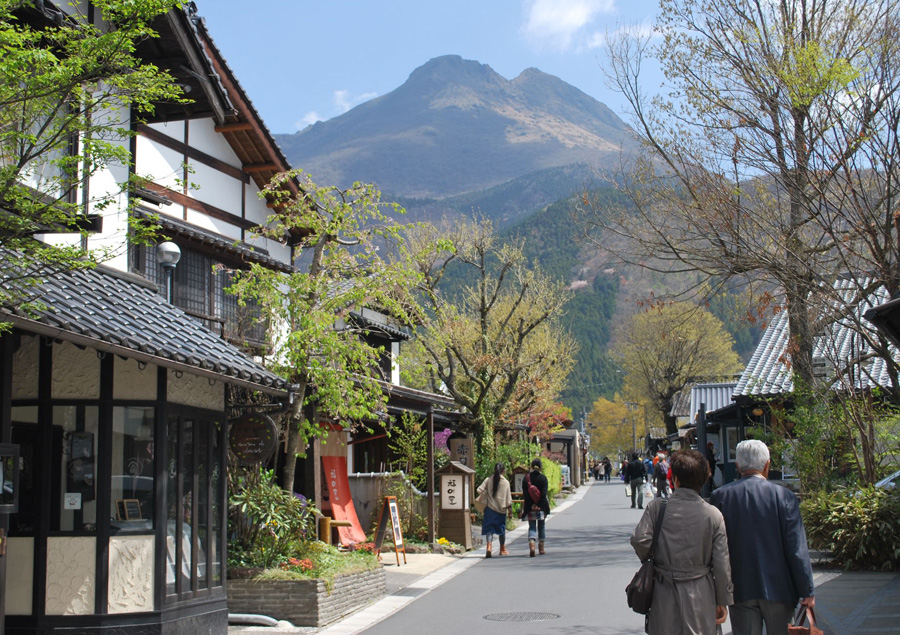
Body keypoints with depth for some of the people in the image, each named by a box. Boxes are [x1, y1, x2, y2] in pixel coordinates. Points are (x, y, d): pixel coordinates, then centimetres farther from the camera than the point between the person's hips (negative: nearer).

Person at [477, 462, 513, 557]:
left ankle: (488, 547, -22)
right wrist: (510, 510, 7)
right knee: (502, 529, 15)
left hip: (490, 508, 0)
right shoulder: (506, 482, -5)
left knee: (489, 529, -1)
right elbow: (508, 498, -2)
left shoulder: (488, 480, -2)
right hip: (501, 509, 0)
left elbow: (479, 490, -7)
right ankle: (503, 550, 28)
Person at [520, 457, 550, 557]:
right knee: (541, 526, 14)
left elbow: (524, 494, -6)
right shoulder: (543, 478, -4)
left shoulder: (526, 478, 0)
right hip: (541, 507, -1)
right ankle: (541, 548, 20)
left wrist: (531, 505, -9)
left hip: (530, 508, 1)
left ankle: (531, 545, -20)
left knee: (532, 527, 4)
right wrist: (539, 505, -13)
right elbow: (544, 493, -13)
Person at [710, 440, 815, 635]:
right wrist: (807, 591, 0)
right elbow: (797, 549, -8)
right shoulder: (783, 496, -8)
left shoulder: (720, 496, -4)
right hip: (778, 589, -1)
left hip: (740, 590, 1)